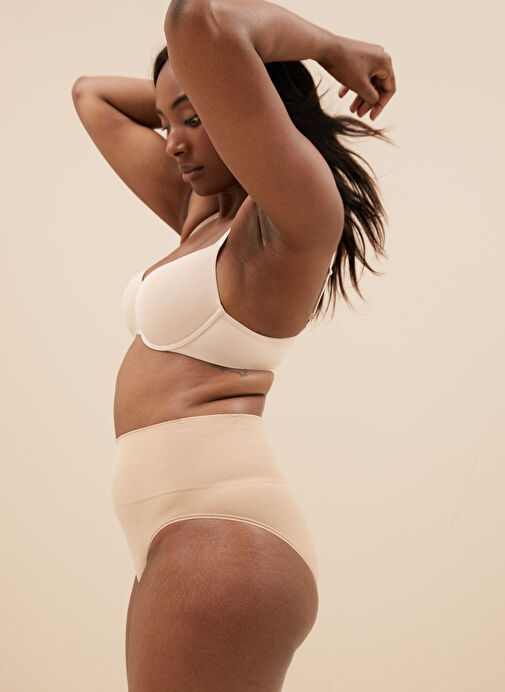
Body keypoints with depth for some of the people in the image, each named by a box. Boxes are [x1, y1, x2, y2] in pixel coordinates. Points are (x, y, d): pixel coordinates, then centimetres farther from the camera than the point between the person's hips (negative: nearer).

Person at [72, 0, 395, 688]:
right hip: (182, 541, 9)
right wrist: (204, 82, 19)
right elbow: (92, 94, 28)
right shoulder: (202, 217, 17)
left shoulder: (295, 214, -10)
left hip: (224, 535, -9)